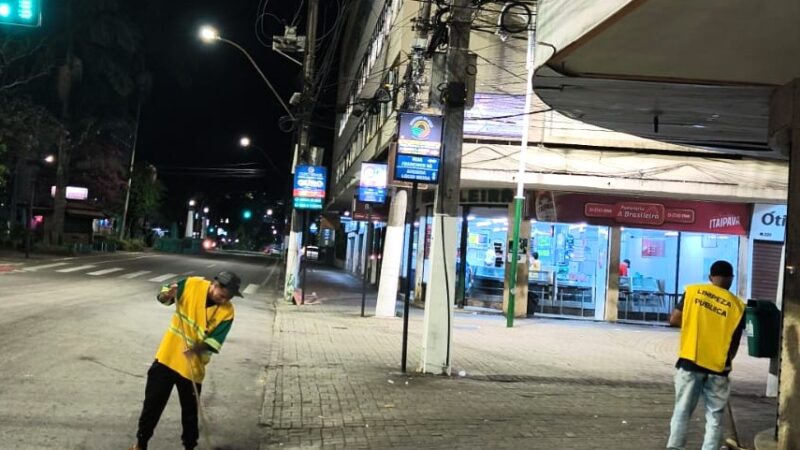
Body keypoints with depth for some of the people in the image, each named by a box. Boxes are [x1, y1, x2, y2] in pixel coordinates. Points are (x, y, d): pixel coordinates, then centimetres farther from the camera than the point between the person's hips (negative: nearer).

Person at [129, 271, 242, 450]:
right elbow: (162, 297, -1)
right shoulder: (192, 284, -13)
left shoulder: (226, 312, -15)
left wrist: (197, 348, -37)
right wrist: (168, 295, -25)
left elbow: (214, 342, -17)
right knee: (152, 402, 12)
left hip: (193, 367, -1)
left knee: (190, 411, 10)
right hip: (167, 356, 1)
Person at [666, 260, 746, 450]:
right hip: (717, 366, -1)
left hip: (690, 362, 1)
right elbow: (734, 343, 3)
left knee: (682, 411, 11)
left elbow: (674, 320, 0)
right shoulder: (737, 305, -2)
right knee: (715, 416, 10)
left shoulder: (692, 291, -1)